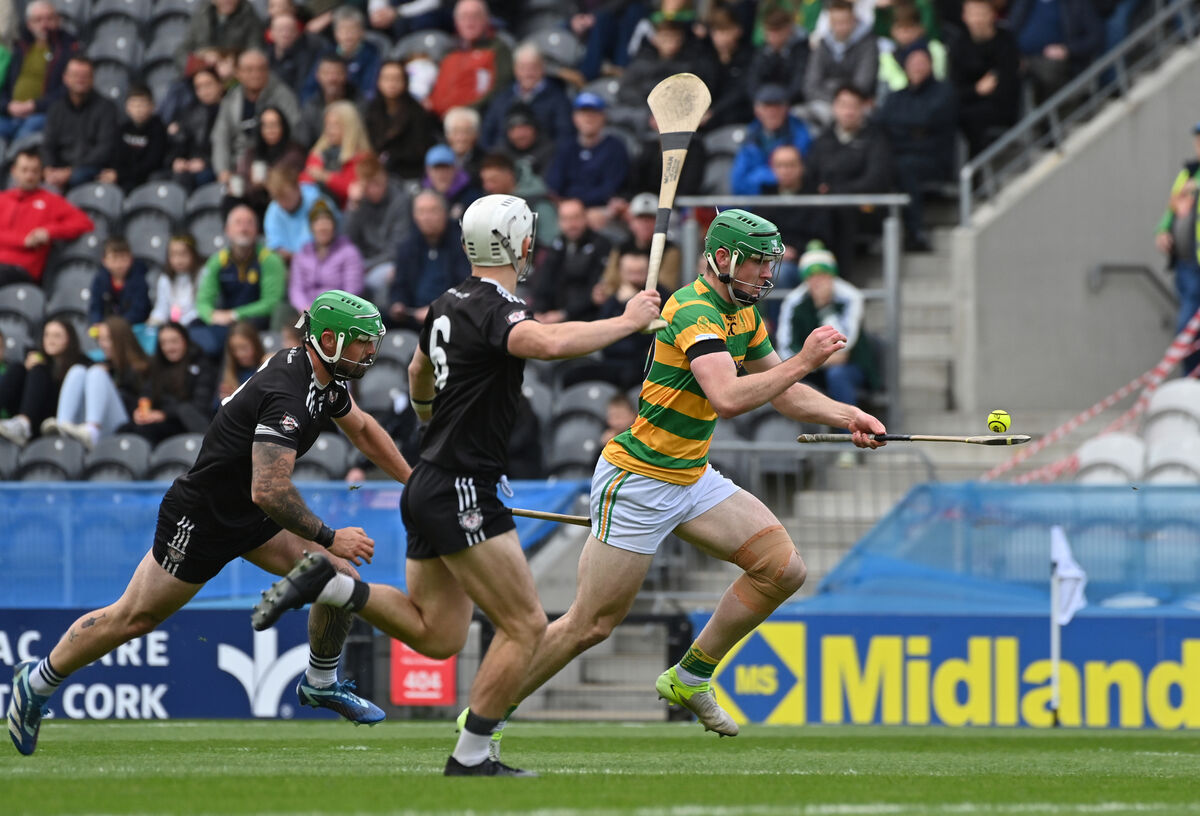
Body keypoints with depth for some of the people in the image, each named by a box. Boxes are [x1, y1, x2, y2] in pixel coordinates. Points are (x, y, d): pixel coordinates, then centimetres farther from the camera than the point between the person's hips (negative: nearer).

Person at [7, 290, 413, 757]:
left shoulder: (327, 380, -1)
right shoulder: (284, 395, -32)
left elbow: (361, 429, 21)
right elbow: (269, 491, -39)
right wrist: (328, 538, -32)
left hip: (251, 517, 9)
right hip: (201, 520, -9)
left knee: (339, 578, -1)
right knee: (134, 618, 2)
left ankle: (320, 683, 21)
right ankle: (39, 682, 21)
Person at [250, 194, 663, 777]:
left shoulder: (449, 305, 11)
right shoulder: (496, 310, -17)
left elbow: (419, 373, 30)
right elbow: (552, 343, -39)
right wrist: (628, 321, -25)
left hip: (429, 484, 10)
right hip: (461, 493, -10)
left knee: (437, 636, 16)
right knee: (526, 626, -5)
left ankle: (328, 584, 6)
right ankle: (470, 760, -3)